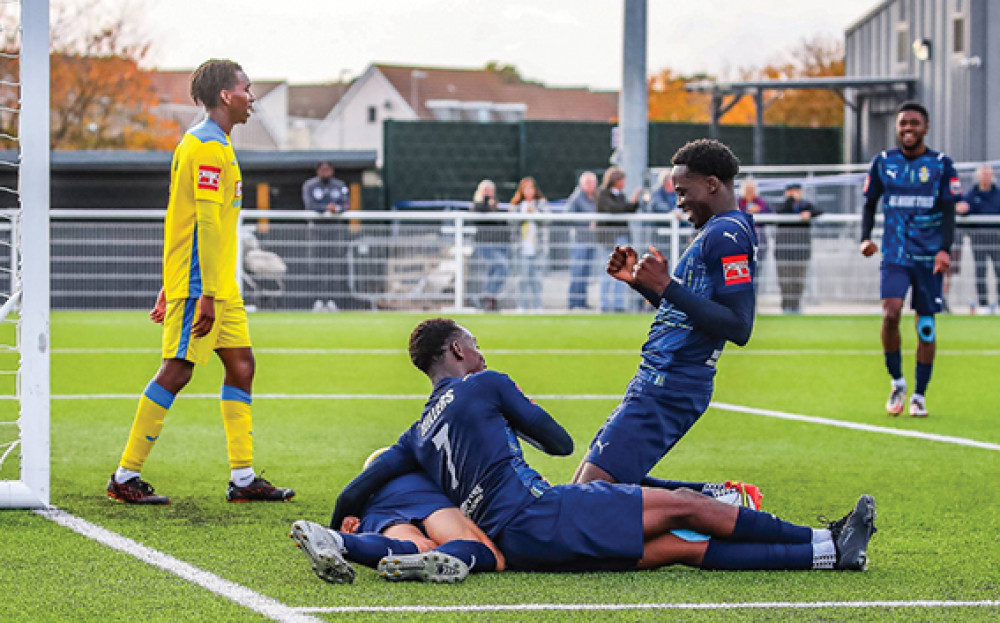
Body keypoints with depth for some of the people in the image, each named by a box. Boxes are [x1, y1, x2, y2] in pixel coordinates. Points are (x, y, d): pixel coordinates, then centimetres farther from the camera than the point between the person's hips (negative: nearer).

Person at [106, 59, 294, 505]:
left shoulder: (214, 143, 18)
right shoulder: (208, 145, -14)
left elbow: (182, 218, 21)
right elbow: (207, 221, -20)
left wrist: (170, 287, 21)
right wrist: (206, 294, -23)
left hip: (220, 285, 10)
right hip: (200, 283, -10)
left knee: (241, 364, 8)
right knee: (177, 370, -9)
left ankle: (243, 478, 9)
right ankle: (126, 476, -5)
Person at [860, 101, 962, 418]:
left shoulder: (941, 165, 1)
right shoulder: (883, 162, 6)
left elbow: (948, 212, 0)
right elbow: (870, 204, 14)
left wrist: (945, 249, -14)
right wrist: (865, 238, -3)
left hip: (929, 257, 0)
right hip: (894, 255, 0)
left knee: (926, 325, 1)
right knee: (890, 313, -19)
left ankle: (919, 395, 13)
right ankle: (897, 383, 0)